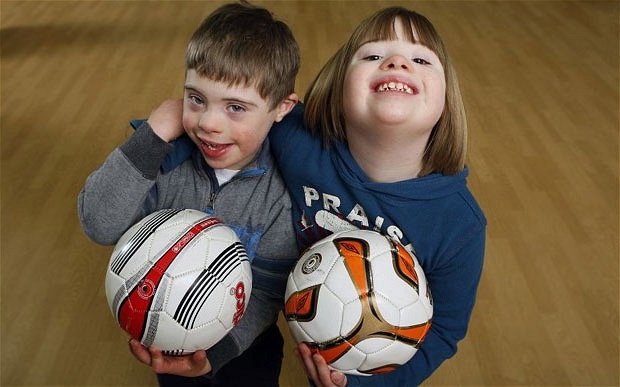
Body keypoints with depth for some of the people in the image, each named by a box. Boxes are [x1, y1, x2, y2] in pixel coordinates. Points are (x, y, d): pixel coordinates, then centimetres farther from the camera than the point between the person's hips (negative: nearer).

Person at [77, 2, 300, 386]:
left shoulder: (285, 192, -25)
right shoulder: (165, 159, -21)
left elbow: (266, 292, -21)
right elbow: (99, 226, -29)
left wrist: (215, 352, -35)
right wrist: (149, 138, -36)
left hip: (243, 346, -1)